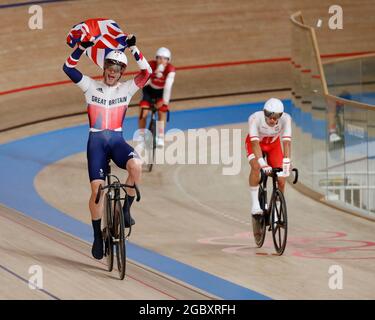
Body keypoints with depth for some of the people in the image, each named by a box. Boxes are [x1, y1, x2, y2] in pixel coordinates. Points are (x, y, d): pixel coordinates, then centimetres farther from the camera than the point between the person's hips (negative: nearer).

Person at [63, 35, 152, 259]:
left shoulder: (127, 89, 8)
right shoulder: (91, 86, 6)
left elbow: (146, 72, -6)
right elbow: (68, 68, -4)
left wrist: (133, 48, -14)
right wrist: (83, 47, -15)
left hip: (117, 140, 0)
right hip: (96, 141, 0)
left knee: (136, 165, -32)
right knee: (97, 188, -11)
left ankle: (126, 208, -12)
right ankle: (97, 236, 3)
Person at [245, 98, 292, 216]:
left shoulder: (285, 119, -33)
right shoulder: (255, 118, -37)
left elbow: (286, 142, -37)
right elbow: (255, 143, -41)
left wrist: (286, 164, -50)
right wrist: (263, 163, -54)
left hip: (273, 144, 2)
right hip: (255, 144, -2)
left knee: (281, 181, -10)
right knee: (256, 167, -31)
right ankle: (255, 205, -22)